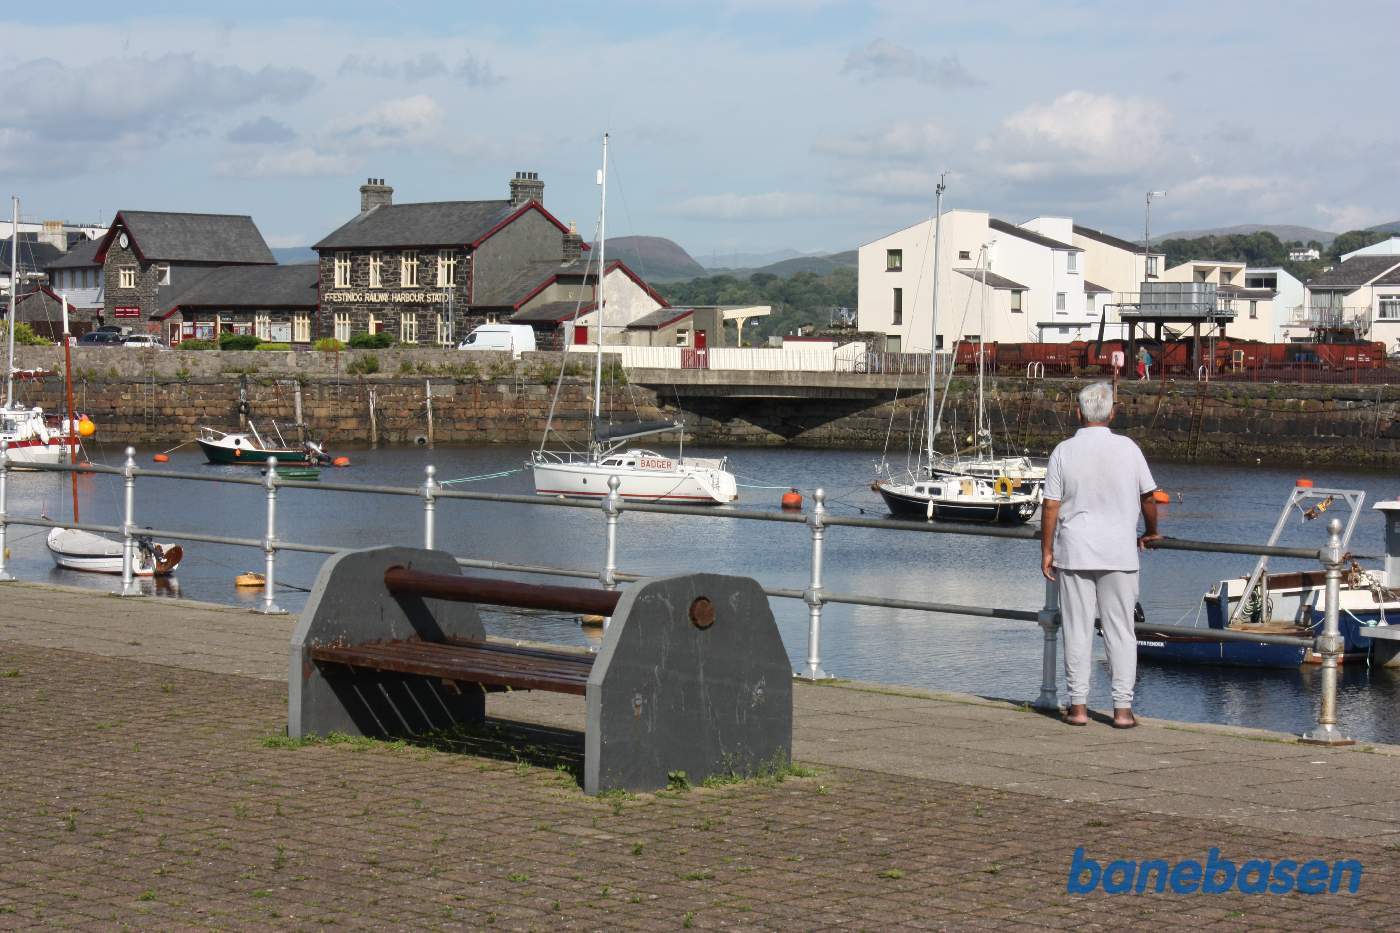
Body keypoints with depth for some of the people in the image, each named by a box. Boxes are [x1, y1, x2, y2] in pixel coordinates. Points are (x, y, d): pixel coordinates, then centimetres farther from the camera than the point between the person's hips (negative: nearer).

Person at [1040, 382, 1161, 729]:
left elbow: (1051, 505, -4)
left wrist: (1047, 551, 5)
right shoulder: (1127, 448, -2)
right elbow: (1148, 496, 6)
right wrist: (1150, 532, 24)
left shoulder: (1064, 451, -4)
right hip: (1119, 553, 0)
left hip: (1074, 553, 0)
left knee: (1077, 631, 5)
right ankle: (1122, 709, 3)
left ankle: (1078, 706, 7)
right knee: (1120, 631, 4)